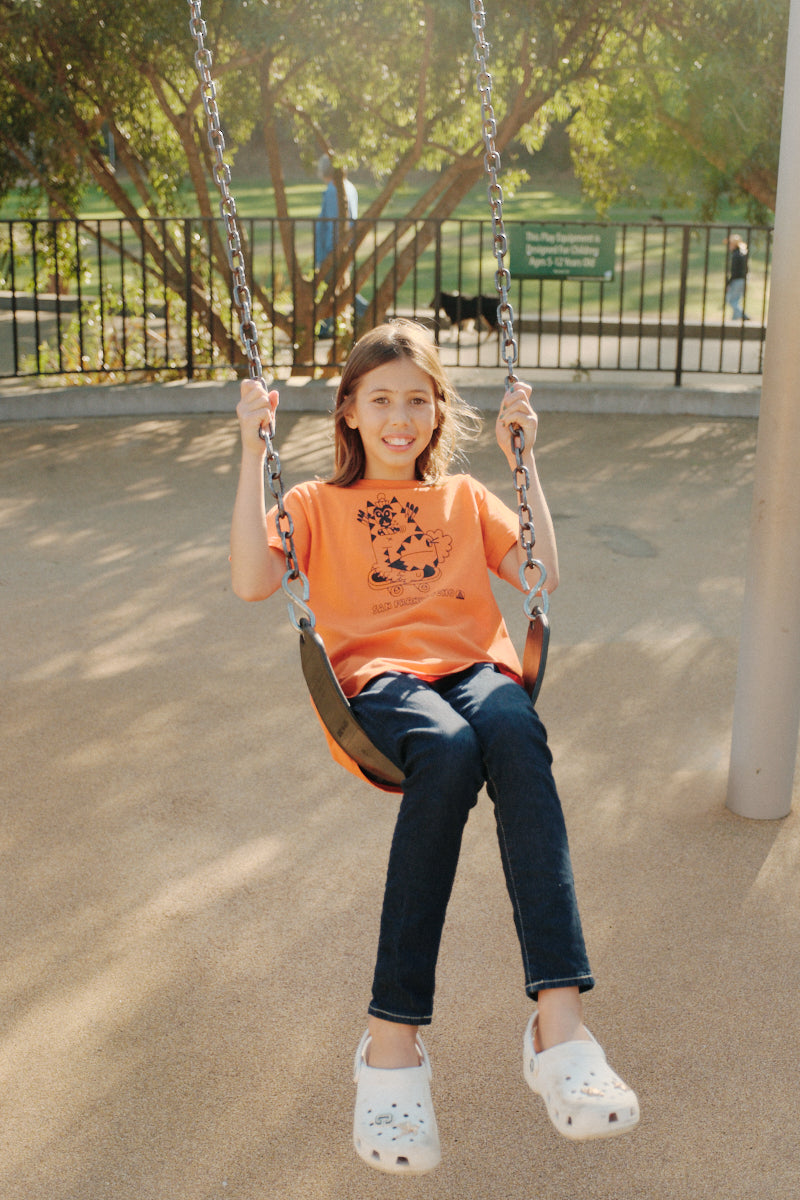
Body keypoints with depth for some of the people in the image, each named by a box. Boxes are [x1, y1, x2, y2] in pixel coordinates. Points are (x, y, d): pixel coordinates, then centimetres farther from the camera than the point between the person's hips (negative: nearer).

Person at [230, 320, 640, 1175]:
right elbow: (252, 581, 1)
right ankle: (393, 1041, -36)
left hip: (475, 666, 2)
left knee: (517, 737, -36)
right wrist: (253, 453, 2)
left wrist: (523, 459, 13)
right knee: (448, 750, -38)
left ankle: (559, 1020, -44)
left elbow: (540, 572, 12)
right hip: (379, 678, -2)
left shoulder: (464, 497, 27)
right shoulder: (317, 504, 20)